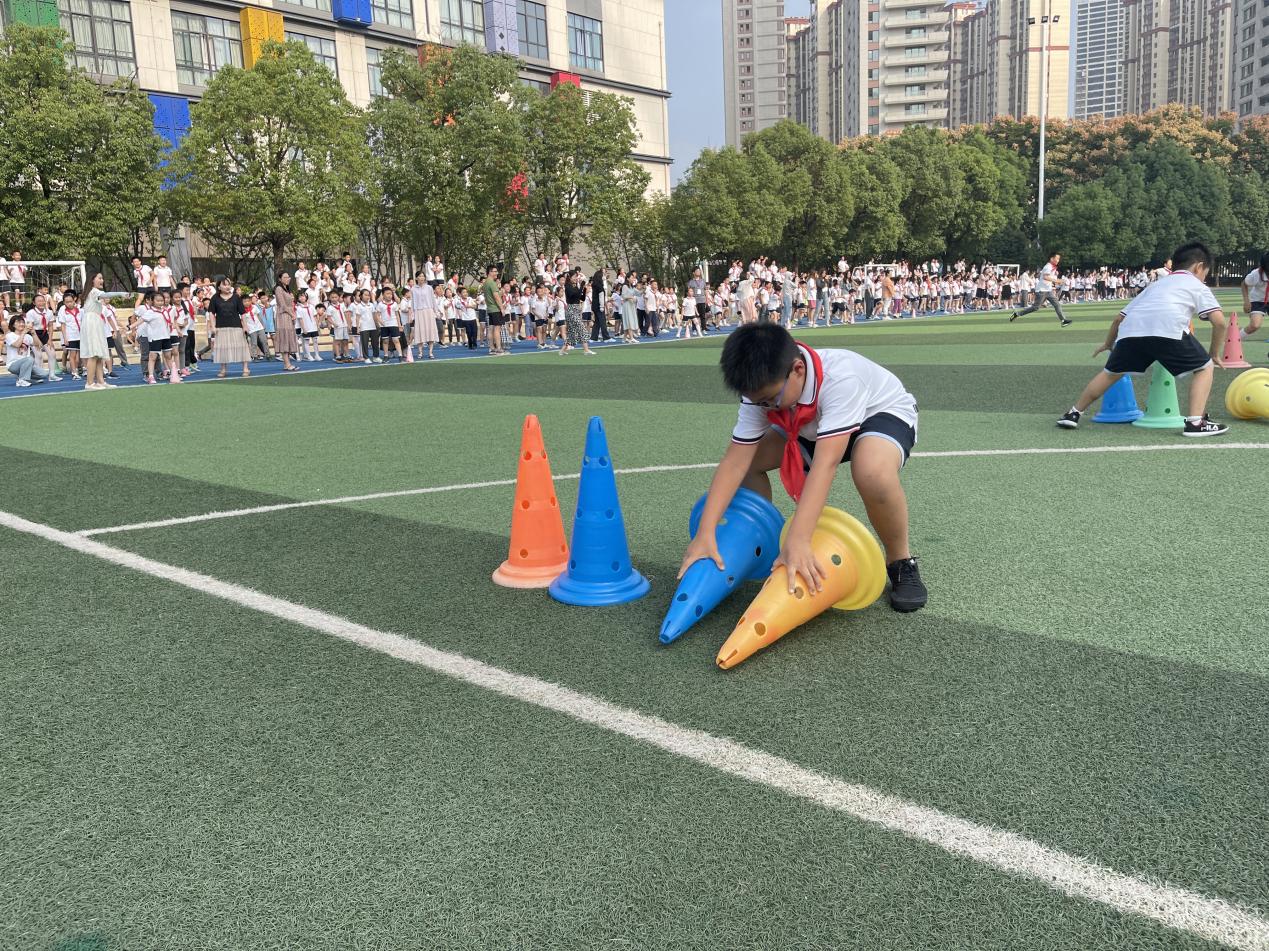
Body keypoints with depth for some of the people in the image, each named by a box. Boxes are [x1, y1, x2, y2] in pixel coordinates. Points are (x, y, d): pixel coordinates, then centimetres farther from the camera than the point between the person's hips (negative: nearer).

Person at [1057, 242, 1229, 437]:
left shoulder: (1157, 284, 40)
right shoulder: (1197, 286, 26)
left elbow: (1119, 317, 38)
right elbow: (1219, 321, 12)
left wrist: (1108, 343, 54)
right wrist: (1215, 354, 25)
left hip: (1130, 329, 4)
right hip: (1168, 328, -4)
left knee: (1111, 372, 24)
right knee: (1204, 368, 13)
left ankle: (1074, 413, 27)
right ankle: (1196, 422, -1)